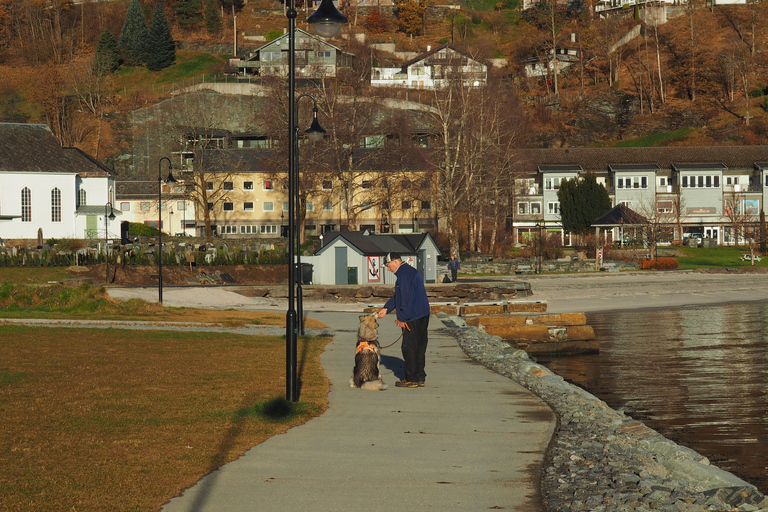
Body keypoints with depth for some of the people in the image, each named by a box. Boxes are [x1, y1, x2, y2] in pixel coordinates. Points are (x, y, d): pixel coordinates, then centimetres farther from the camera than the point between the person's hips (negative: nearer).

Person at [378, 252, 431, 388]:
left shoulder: (404, 274, -14)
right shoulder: (412, 271, 20)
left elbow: (406, 298, -19)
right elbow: (399, 296, 26)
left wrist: (402, 318, -15)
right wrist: (386, 308, 22)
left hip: (412, 318, -10)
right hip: (423, 315, 10)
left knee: (409, 348, -4)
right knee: (420, 347, 12)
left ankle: (411, 379, -1)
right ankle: (420, 378, 16)